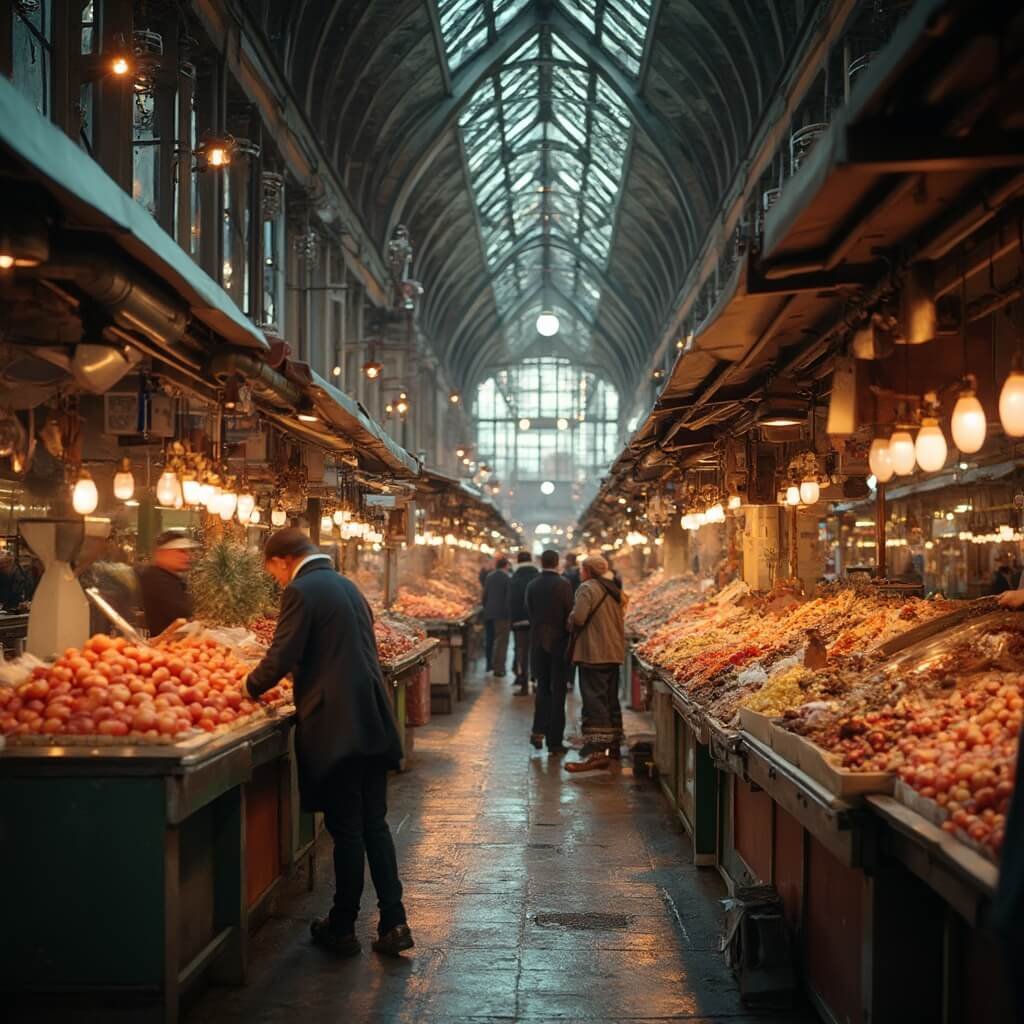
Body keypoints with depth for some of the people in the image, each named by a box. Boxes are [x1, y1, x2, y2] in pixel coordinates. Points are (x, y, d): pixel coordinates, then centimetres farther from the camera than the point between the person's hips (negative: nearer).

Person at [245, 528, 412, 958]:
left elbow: (281, 657, -14)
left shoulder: (301, 592, -9)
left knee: (346, 830, 0)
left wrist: (251, 687, 5)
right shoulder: (347, 586, 17)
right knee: (375, 825, 12)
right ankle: (393, 924, 12)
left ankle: (342, 930, 12)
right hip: (372, 721, 8)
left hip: (335, 727, -8)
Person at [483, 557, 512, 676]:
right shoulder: (508, 579, -10)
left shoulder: (489, 577, 7)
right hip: (501, 614, -6)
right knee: (501, 641, -1)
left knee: (489, 639, 17)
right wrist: (509, 615, -7)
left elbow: (485, 595, 10)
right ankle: (499, 668, -3)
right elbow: (509, 598, -12)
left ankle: (489, 664, 26)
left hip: (488, 613, 6)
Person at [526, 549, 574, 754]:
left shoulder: (532, 586, 1)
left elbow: (529, 613, 6)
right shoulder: (563, 584, -11)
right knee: (558, 691, 3)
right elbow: (570, 614, -10)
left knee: (542, 687, 18)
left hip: (537, 643, 3)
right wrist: (571, 637, 5)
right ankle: (554, 742, 5)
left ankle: (539, 731, 3)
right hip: (559, 643, -3)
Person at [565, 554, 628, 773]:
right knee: (611, 700, 16)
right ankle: (614, 746, 24)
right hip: (614, 654, 9)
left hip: (594, 654, -9)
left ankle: (595, 752, -18)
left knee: (594, 701, -12)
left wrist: (572, 626, 0)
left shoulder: (588, 588, -11)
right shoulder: (614, 591, 17)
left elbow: (578, 618, -20)